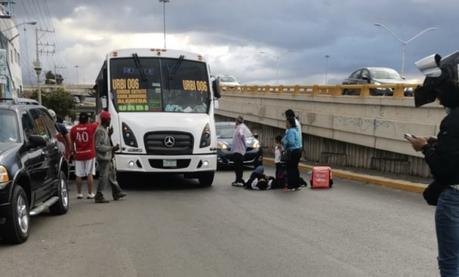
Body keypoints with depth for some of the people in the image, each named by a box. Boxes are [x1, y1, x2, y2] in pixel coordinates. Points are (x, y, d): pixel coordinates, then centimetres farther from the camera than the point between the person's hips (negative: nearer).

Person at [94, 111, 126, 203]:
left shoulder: (105, 129, 12)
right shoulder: (100, 131, -19)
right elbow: (98, 146, -24)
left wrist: (109, 134, 7)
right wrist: (112, 148, -23)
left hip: (108, 157, 11)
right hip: (103, 157, -11)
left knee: (112, 174, 19)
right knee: (103, 177, -7)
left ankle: (117, 193, 31)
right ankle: (99, 196, -1)